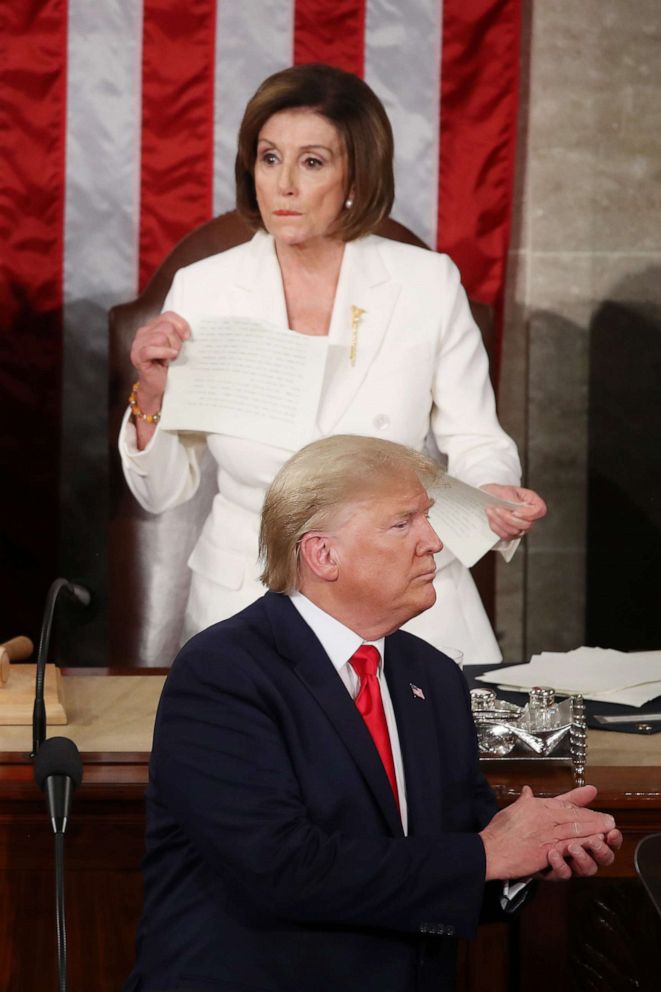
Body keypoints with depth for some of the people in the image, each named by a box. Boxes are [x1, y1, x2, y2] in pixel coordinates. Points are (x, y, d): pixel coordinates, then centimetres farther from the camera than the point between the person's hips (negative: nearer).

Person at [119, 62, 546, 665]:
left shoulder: (429, 284, 0)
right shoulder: (202, 289, 1)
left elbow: (476, 444, 5)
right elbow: (163, 491, 5)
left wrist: (495, 496, -15)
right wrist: (152, 398, -11)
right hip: (247, 604, 0)